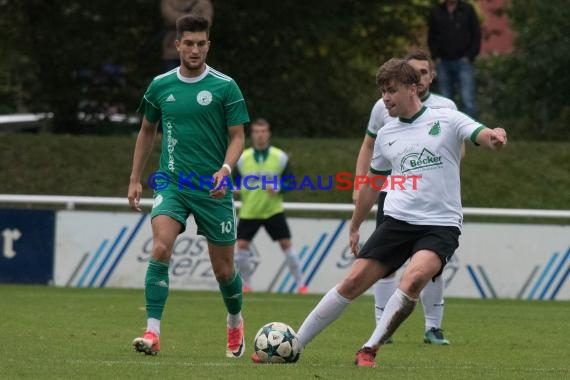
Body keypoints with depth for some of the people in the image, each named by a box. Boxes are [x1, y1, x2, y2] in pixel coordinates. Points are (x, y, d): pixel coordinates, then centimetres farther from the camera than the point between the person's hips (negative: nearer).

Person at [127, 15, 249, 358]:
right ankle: (153, 333, -23)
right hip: (173, 184, 1)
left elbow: (237, 136, -1)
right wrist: (135, 179, 17)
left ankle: (235, 322, 38)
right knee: (161, 249, -23)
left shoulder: (225, 86, -4)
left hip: (213, 189, -1)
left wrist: (226, 169, -20)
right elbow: (147, 130, 18)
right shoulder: (161, 85, 4)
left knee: (223, 269, 7)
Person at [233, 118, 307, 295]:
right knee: (242, 245, -9)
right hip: (249, 212, 1)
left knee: (286, 244, -7)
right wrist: (235, 189, -14)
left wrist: (278, 189, -18)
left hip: (273, 210, -1)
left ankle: (299, 283, 5)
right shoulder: (243, 158, 0)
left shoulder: (280, 157, -2)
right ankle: (246, 284, 10)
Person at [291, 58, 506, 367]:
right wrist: (354, 227, 30)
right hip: (397, 220, 4)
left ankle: (369, 351, -21)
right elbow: (372, 182, 27)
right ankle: (294, 345, 5)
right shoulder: (386, 135, 13)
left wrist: (494, 137, -40)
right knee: (353, 281, -5)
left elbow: (483, 136, -16)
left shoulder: (446, 120, -1)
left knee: (414, 278, -30)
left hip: (441, 225, -4)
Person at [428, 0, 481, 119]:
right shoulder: (436, 11, 8)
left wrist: (469, 56, -5)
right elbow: (431, 37, 14)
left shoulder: (467, 10, 3)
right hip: (443, 62, 2)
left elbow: (476, 35, 4)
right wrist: (436, 57, 2)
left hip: (463, 61, -2)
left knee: (468, 100, -12)